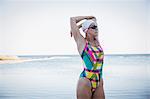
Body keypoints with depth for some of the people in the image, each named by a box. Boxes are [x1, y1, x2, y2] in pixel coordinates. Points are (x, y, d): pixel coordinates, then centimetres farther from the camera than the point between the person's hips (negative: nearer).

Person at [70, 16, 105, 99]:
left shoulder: (96, 41, 14)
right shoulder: (81, 42, 0)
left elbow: (93, 19, 26)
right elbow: (72, 19, 2)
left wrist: (79, 26, 22)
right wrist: (88, 17, 16)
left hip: (99, 83, 6)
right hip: (86, 81, -5)